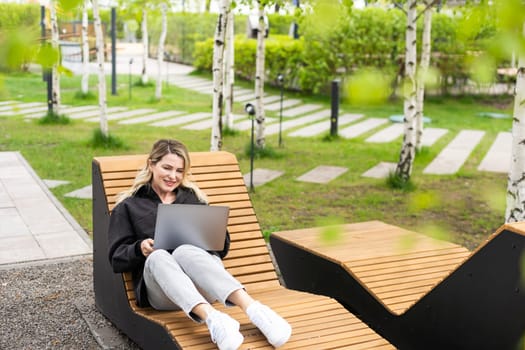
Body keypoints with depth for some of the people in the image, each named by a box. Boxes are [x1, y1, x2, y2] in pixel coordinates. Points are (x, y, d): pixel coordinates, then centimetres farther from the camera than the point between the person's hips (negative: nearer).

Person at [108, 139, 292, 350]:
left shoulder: (193, 199, 26)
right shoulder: (128, 207, 21)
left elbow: (222, 248, 23)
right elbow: (117, 259, 13)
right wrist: (139, 249, -8)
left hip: (204, 286, 1)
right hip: (162, 290, -1)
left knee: (185, 251, -34)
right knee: (158, 256, -36)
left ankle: (254, 310, -56)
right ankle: (212, 318, -61)